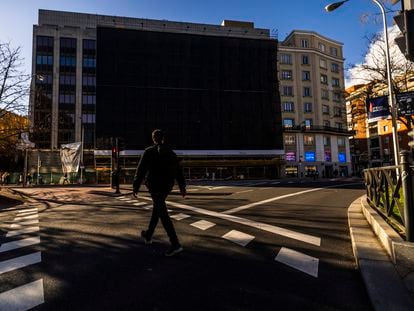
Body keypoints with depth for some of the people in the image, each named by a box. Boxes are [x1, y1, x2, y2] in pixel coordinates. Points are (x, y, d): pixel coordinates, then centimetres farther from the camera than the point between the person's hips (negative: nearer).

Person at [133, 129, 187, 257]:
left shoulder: (149, 151, -6)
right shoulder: (170, 152, 9)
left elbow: (141, 170, -9)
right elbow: (178, 171, 8)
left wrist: (135, 187, -2)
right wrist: (182, 187, 10)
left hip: (155, 186, -6)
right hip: (167, 186, 6)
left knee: (163, 214, -7)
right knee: (157, 208, 23)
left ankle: (175, 245, -11)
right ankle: (148, 235, 39)